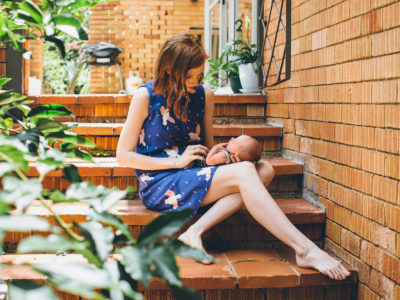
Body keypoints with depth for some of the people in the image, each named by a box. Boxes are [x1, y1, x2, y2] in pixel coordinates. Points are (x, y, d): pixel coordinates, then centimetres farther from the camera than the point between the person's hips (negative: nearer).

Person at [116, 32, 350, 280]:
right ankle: (305, 250, -31)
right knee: (243, 173, -27)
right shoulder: (146, 96, -7)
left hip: (194, 176, 7)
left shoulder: (204, 95, 9)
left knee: (264, 170, -18)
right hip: (159, 183, -6)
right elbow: (123, 156, -6)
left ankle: (195, 232, -32)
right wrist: (177, 161, -12)